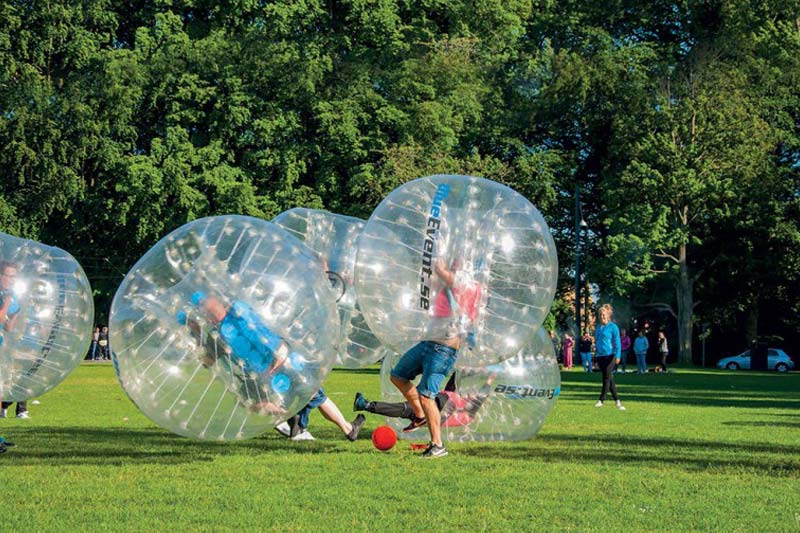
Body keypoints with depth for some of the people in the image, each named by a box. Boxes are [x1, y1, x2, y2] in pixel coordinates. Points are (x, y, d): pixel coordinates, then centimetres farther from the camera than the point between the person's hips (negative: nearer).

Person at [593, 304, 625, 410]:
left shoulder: (613, 327, -4)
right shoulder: (598, 328, 14)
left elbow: (617, 342, -7)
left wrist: (617, 355, -16)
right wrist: (596, 358, 20)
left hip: (610, 355, -6)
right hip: (600, 356, 6)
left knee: (607, 378, -7)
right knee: (609, 378, 7)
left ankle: (601, 400, -5)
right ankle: (617, 400, 11)